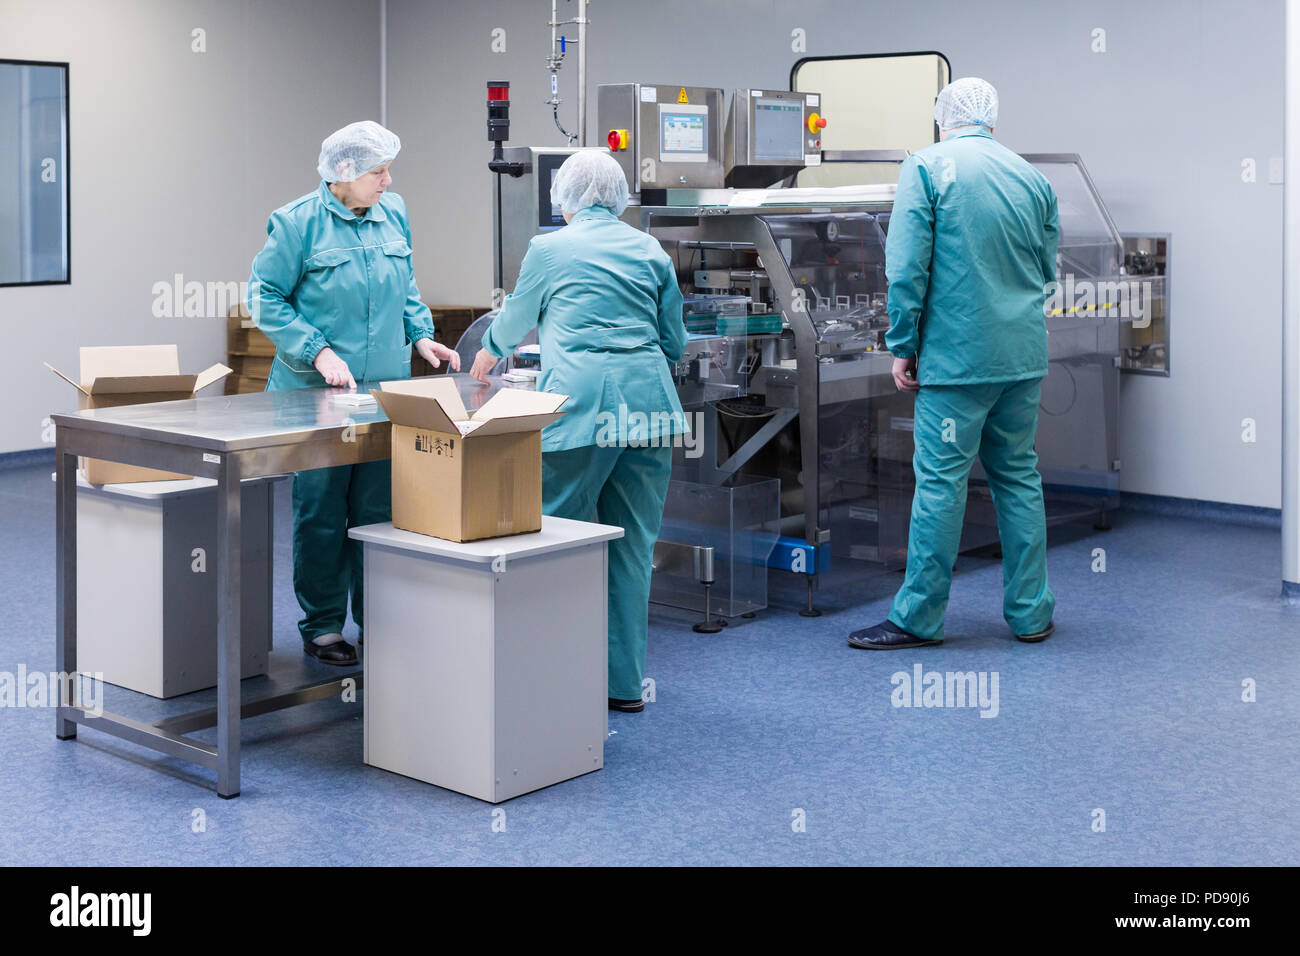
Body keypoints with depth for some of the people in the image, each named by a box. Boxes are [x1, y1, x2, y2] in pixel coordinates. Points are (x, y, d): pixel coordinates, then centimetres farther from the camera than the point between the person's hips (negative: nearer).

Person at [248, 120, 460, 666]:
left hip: (385, 389, 5)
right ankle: (321, 626, 14)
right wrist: (318, 352, -16)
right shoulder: (297, 223, -8)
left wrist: (420, 335, 6)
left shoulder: (393, 214, 9)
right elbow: (265, 298, -7)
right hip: (316, 394, -4)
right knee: (320, 512, 2)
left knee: (379, 510, 7)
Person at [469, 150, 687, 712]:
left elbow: (515, 318, 20)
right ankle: (625, 683, 15)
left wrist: (490, 352, 42)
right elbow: (674, 341, 16)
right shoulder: (650, 250, 13)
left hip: (581, 406, -4)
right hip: (649, 405, 4)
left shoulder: (549, 249, 4)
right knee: (632, 545, 9)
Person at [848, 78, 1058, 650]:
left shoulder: (927, 166, -6)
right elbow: (1047, 269, 16)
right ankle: (1031, 613, 18)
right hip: (1025, 355, 5)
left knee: (941, 480, -2)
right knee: (1019, 476, 12)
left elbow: (906, 268, -11)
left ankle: (919, 617, 5)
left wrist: (903, 346, -5)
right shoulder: (1032, 178, 9)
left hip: (957, 355, -5)